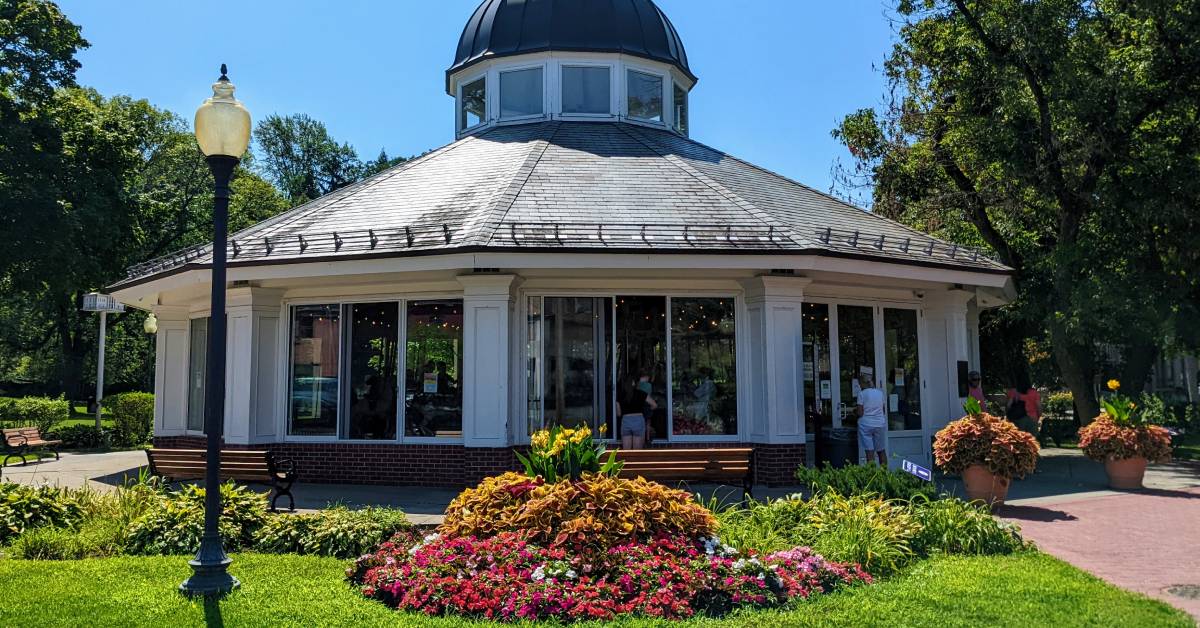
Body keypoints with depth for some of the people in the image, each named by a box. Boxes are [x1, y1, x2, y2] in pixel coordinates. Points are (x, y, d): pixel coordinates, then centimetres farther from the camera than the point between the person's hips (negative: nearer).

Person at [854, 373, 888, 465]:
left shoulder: (862, 393, -7)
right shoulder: (880, 392, 7)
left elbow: (860, 413, -11)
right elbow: (884, 411, 12)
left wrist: (855, 410, 9)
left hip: (866, 424, -4)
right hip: (880, 424, 5)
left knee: (870, 452, -4)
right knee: (881, 451, 15)